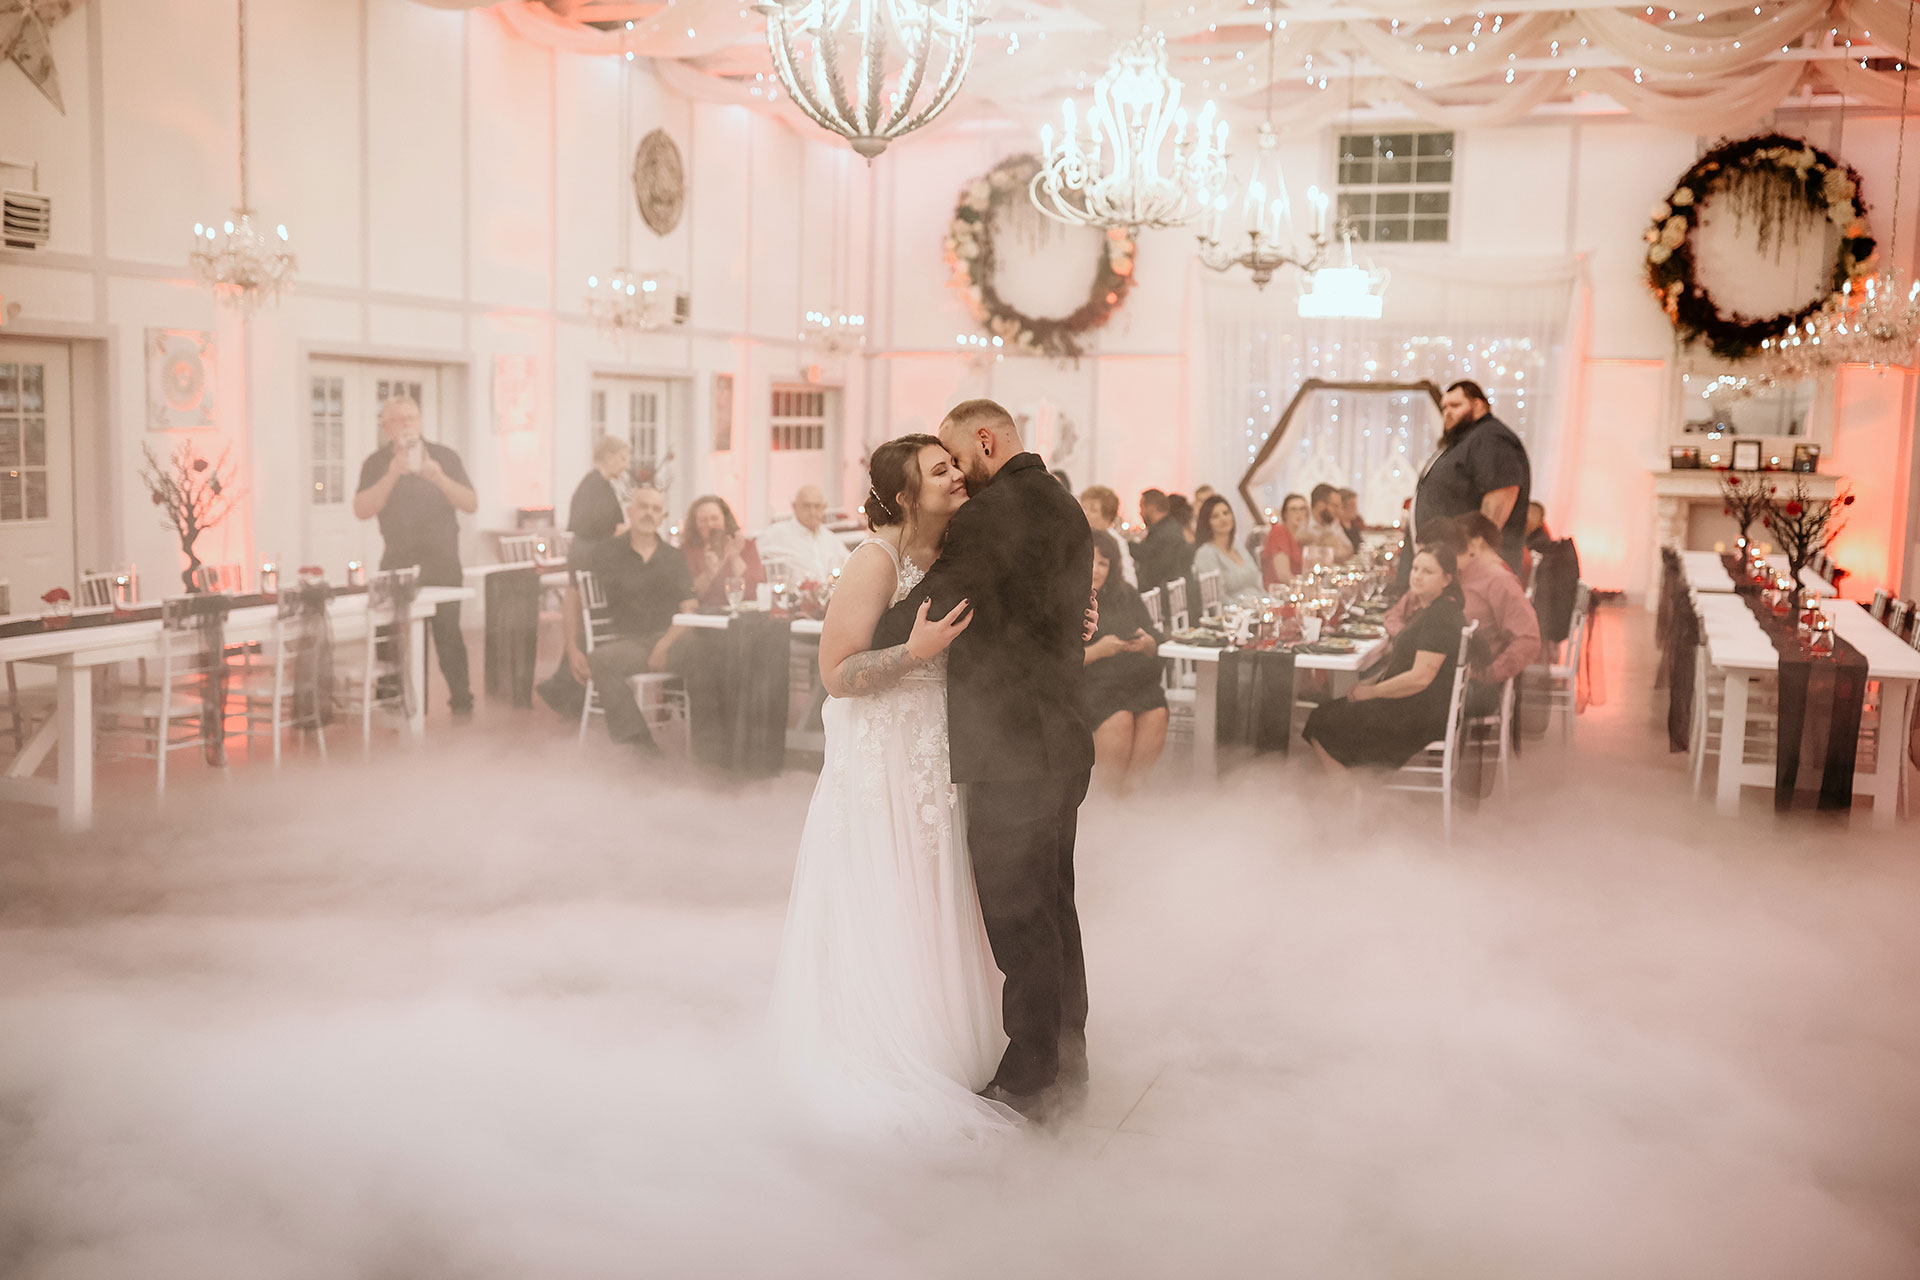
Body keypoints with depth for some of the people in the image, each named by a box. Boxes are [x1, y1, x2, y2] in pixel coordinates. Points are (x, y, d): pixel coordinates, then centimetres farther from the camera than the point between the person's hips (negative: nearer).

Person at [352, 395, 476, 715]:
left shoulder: (444, 457, 6)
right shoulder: (377, 463, 7)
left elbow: (472, 504, 0)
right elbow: (361, 511, -6)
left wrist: (439, 478, -15)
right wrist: (391, 476, -17)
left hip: (442, 559, -1)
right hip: (399, 562, 1)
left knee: (448, 631, -7)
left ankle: (461, 699, 0)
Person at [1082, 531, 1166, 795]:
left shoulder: (1125, 595, 20)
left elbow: (1155, 648, 19)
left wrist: (1145, 643, -5)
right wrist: (1096, 651, -15)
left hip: (1135, 679, 4)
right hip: (1089, 683, -4)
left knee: (1156, 714, -26)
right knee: (1119, 718, -32)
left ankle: (1133, 786, -12)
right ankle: (1111, 794, -17)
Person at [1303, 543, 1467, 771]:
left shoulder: (1441, 616, -20)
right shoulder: (1427, 609, 14)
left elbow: (1420, 678, -25)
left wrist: (1372, 691, -12)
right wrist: (1371, 682, 7)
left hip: (1418, 718, -11)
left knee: (1320, 723, -7)